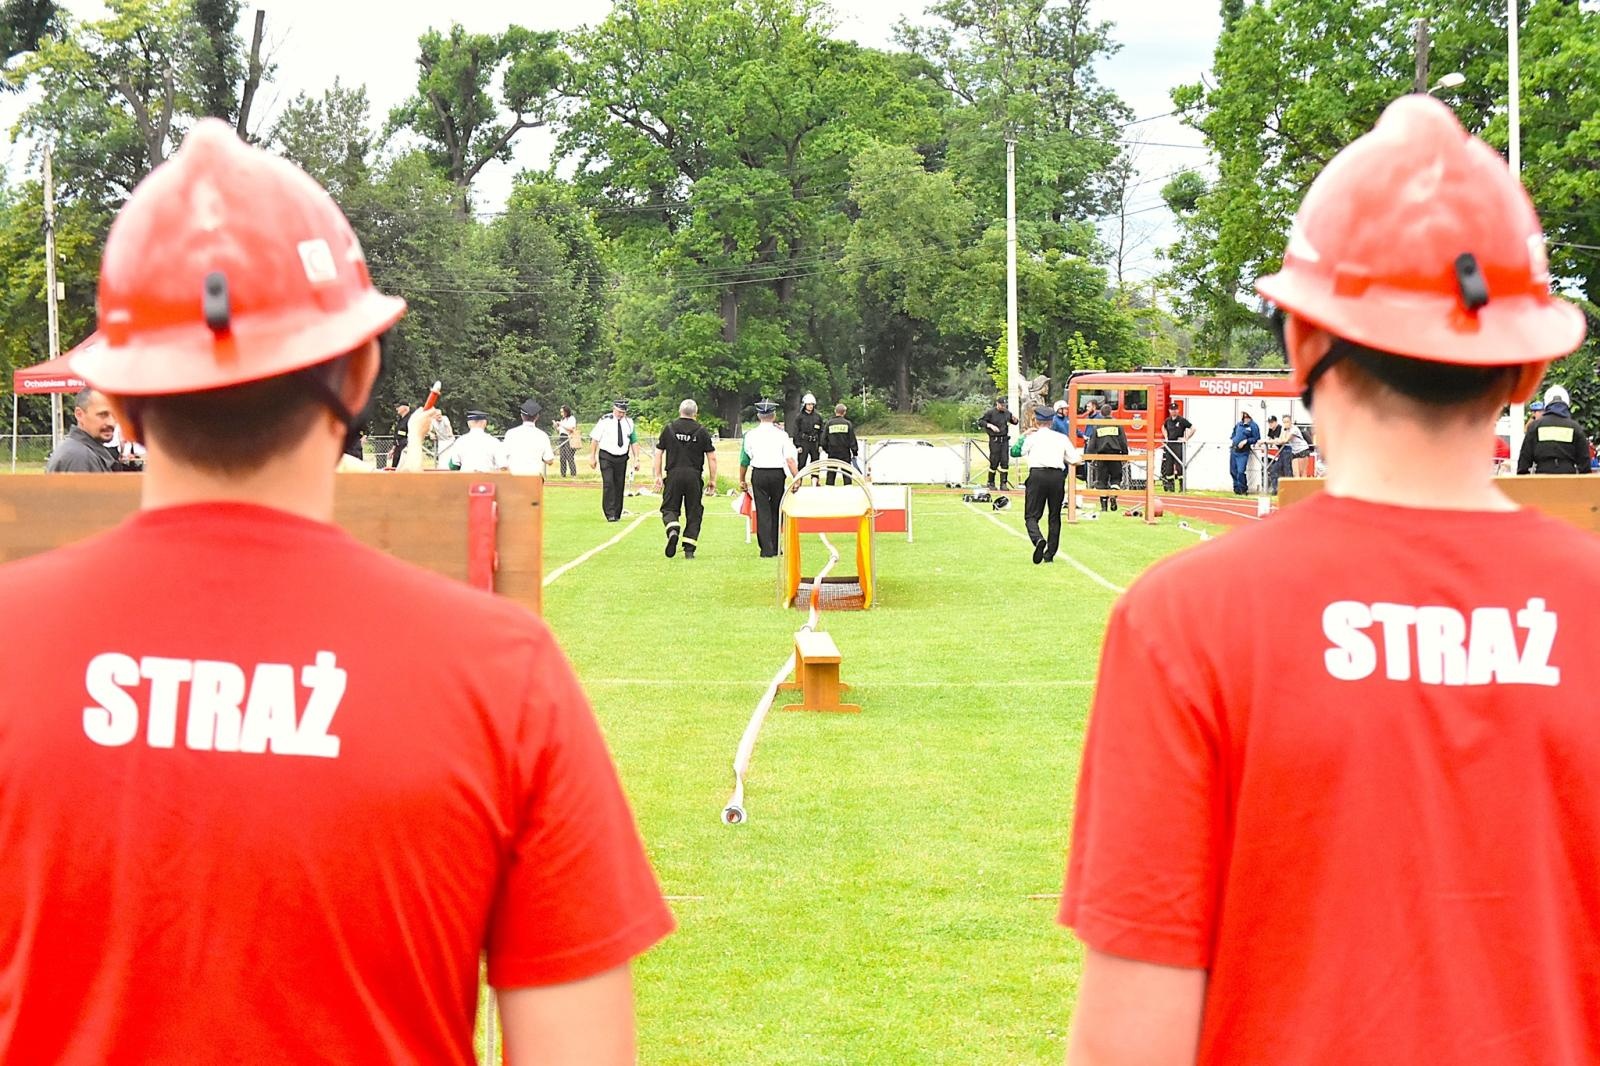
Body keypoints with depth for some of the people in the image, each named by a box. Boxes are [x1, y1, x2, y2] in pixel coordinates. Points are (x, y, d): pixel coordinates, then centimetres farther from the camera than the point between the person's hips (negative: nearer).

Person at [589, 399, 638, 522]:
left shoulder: (629, 422, 5)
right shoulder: (605, 421, -6)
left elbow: (634, 442, 11)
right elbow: (595, 439, -3)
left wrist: (636, 458, 4)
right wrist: (592, 457, -5)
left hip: (622, 458, 4)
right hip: (606, 457, -4)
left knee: (620, 485, 6)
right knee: (608, 484, -14)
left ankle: (617, 514, 16)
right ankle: (610, 514, -14)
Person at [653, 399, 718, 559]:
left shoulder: (669, 429, 6)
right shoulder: (702, 431, 3)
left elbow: (658, 453, 6)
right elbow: (712, 457, 2)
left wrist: (658, 476, 12)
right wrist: (713, 480, 9)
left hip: (673, 475, 0)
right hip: (694, 477, 0)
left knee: (669, 508, 10)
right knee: (694, 513, 9)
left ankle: (673, 530, -22)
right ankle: (689, 550, 5)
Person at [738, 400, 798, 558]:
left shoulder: (751, 435, 2)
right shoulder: (781, 434, -1)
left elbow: (744, 460, 7)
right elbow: (790, 459, -9)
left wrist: (742, 480, 17)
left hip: (758, 474, 0)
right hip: (778, 474, 0)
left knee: (763, 511, 1)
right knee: (776, 510, 12)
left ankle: (767, 549, -5)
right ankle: (775, 548, 17)